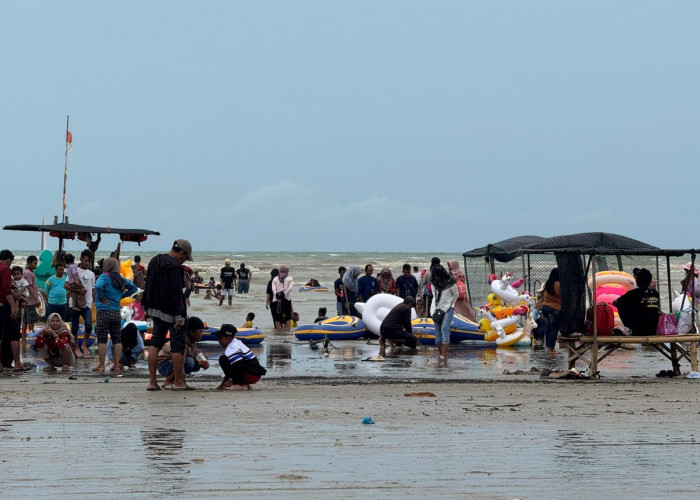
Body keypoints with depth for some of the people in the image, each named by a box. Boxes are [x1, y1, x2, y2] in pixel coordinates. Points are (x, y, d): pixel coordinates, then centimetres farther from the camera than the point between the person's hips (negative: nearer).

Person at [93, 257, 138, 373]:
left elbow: (98, 287, -29)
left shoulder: (104, 277, -11)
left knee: (102, 339, -2)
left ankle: (101, 365, -1)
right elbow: (133, 288, 17)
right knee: (117, 339, 8)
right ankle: (117, 365, 11)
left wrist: (100, 297, -13)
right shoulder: (121, 279, 8)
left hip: (104, 311, -6)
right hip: (117, 311, 6)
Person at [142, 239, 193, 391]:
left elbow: (148, 286, 18)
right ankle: (178, 381, 3)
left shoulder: (154, 261, 10)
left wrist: (146, 308, 25)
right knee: (178, 344, 0)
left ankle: (152, 381, 9)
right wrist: (179, 317, -21)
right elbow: (175, 293, -22)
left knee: (155, 343, 11)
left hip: (155, 309, 8)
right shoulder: (174, 267, -18)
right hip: (171, 311, -8)